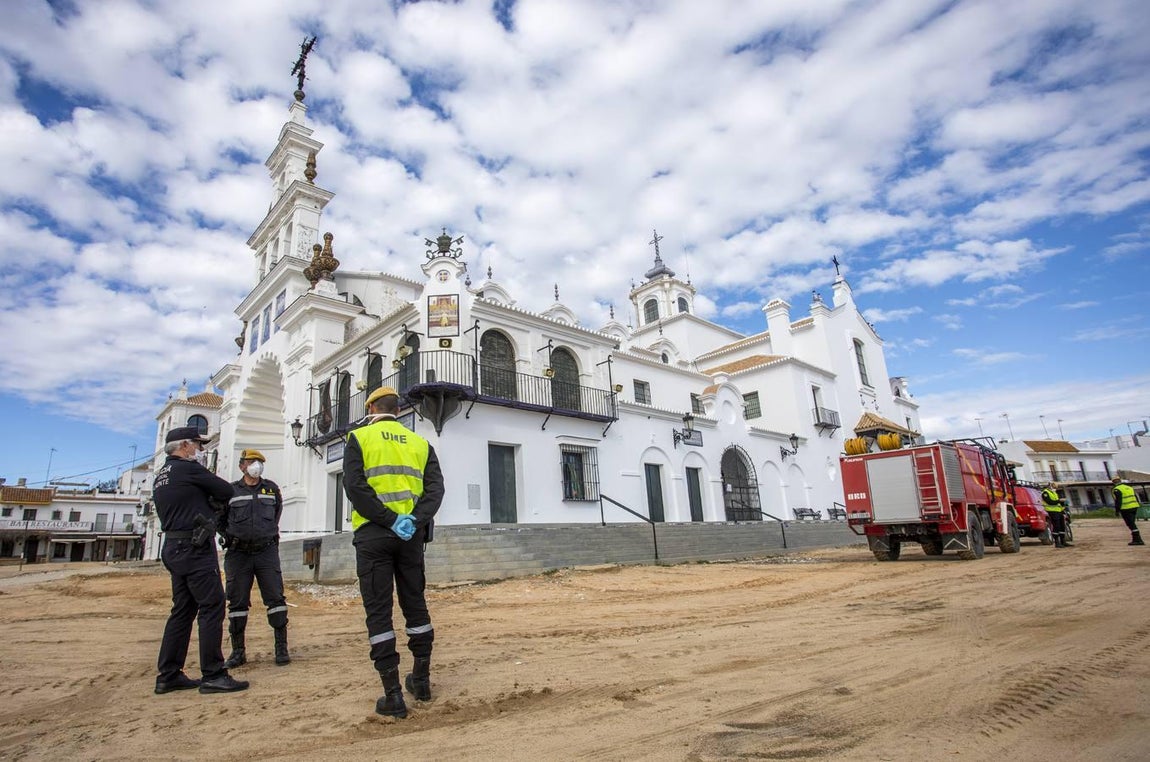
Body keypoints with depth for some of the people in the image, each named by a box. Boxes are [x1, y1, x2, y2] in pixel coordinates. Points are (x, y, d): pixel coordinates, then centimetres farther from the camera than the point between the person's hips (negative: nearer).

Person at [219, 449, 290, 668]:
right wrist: (231, 538, 5)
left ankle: (281, 648, 3)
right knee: (237, 602, 5)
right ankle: (238, 651, 16)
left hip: (267, 552, 1)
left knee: (276, 598, -3)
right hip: (238, 554, 0)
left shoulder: (271, 489, 8)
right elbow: (219, 519, 14)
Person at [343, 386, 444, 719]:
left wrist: (389, 520, -14)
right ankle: (422, 680, 26)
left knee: (378, 611, 3)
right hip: (412, 534, 3)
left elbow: (355, 486, -11)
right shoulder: (419, 443, 11)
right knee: (415, 604, 15)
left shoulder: (359, 438, 3)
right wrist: (415, 519, -12)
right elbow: (435, 487, -2)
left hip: (372, 534, -3)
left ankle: (393, 695, 5)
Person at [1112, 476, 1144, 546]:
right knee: (1132, 524, 16)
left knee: (1131, 524, -6)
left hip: (1126, 509, -8)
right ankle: (1135, 539, 19)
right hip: (1134, 507, 8)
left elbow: (1118, 501, -15)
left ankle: (1138, 540, -9)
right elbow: (1136, 498, 17)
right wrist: (1136, 508, 22)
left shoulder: (1117, 490, -10)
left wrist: (1117, 510, -9)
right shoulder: (1129, 487, 16)